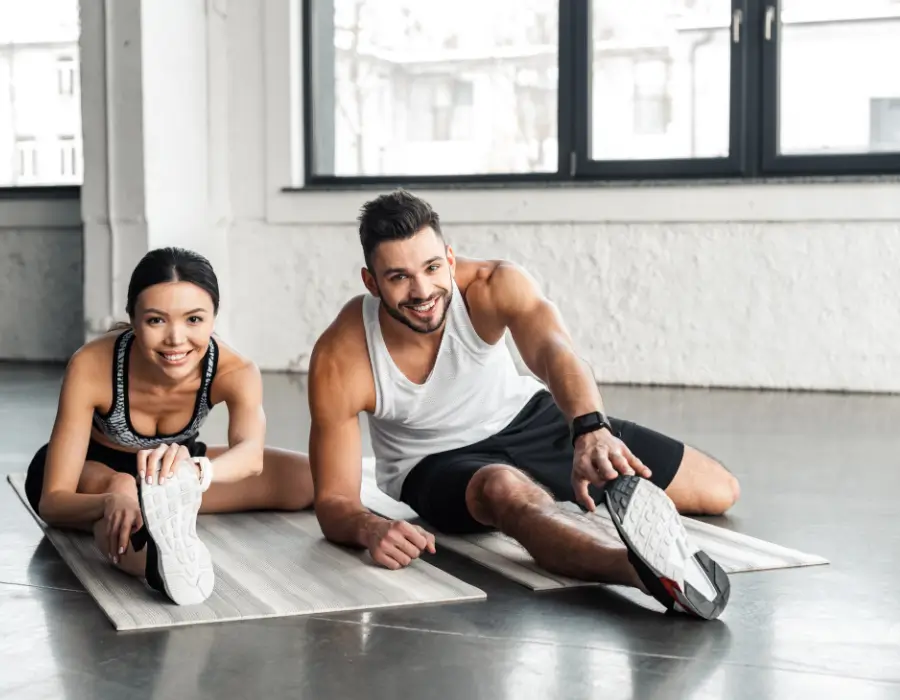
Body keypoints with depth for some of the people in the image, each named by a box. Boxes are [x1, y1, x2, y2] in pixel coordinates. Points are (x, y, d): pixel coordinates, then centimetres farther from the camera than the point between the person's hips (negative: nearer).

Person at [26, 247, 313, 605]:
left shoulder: (235, 372, -28)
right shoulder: (91, 367, -34)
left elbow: (251, 453, -49)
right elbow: (52, 501, -35)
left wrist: (196, 471, -73)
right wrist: (111, 502, -58)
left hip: (168, 464, 4)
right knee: (122, 487, -44)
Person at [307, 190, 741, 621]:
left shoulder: (494, 285, -27)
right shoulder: (339, 359, -28)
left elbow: (554, 353, -47)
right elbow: (334, 500, -25)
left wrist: (591, 431, -68)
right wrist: (370, 528, -50)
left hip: (526, 418, 3)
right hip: (435, 460, -3)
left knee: (720, 491, 1)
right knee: (505, 488, -43)